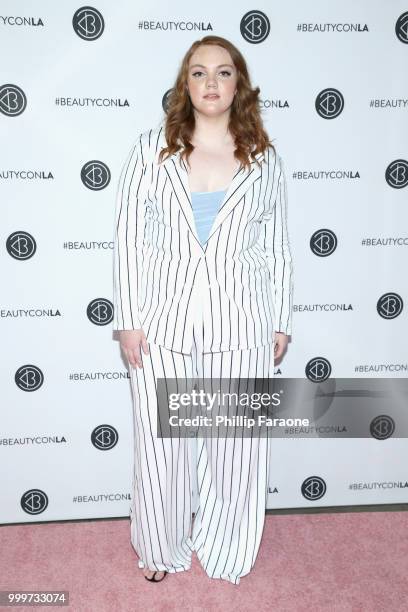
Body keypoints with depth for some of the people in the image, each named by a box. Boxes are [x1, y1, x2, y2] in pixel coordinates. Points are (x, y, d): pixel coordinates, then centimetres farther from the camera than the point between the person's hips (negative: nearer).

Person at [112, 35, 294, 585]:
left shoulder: (265, 159, 5)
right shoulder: (152, 147, 2)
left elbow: (277, 249, 7)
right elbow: (129, 237, 0)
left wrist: (281, 324, 6)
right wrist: (127, 319, -5)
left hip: (239, 324, 1)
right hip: (163, 319, 0)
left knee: (237, 441, 11)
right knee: (161, 441, 10)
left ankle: (227, 547, 38)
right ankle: (165, 544, 38)